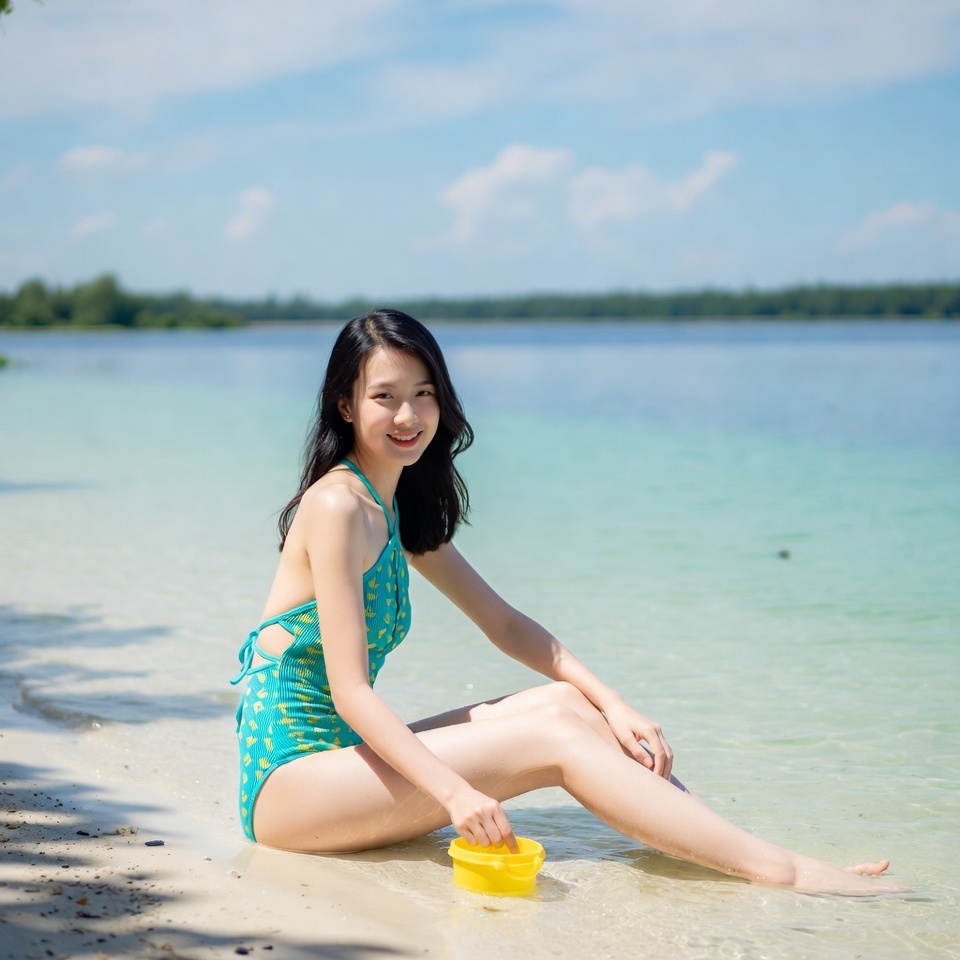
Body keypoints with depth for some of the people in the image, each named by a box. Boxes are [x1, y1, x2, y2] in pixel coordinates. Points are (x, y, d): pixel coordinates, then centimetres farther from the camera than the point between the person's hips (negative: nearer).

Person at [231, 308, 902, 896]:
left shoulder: (398, 506, 12)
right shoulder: (338, 505, -15)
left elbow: (504, 623, 13)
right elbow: (350, 691, -20)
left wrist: (610, 703, 1)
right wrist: (454, 792, -30)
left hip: (344, 756, 8)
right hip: (289, 784, -8)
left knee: (567, 703, -6)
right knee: (553, 739, -18)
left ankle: (724, 852, -12)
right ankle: (782, 872, -19)